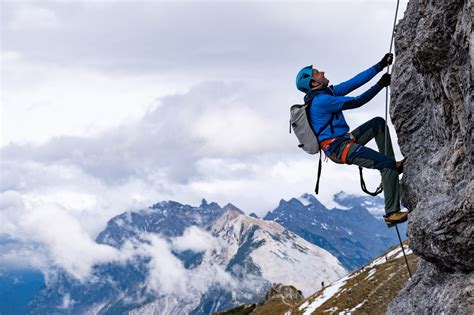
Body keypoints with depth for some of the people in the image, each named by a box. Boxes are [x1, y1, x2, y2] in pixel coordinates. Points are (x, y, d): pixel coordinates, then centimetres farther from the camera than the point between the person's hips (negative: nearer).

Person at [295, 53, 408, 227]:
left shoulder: (327, 93, 10)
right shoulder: (320, 101, -20)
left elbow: (355, 82, 10)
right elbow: (356, 102, -18)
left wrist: (380, 66, 8)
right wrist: (380, 85, -11)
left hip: (344, 141, 10)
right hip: (339, 149, -10)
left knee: (379, 122, 19)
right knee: (388, 166, -16)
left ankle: (392, 165, 12)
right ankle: (391, 214, -14)